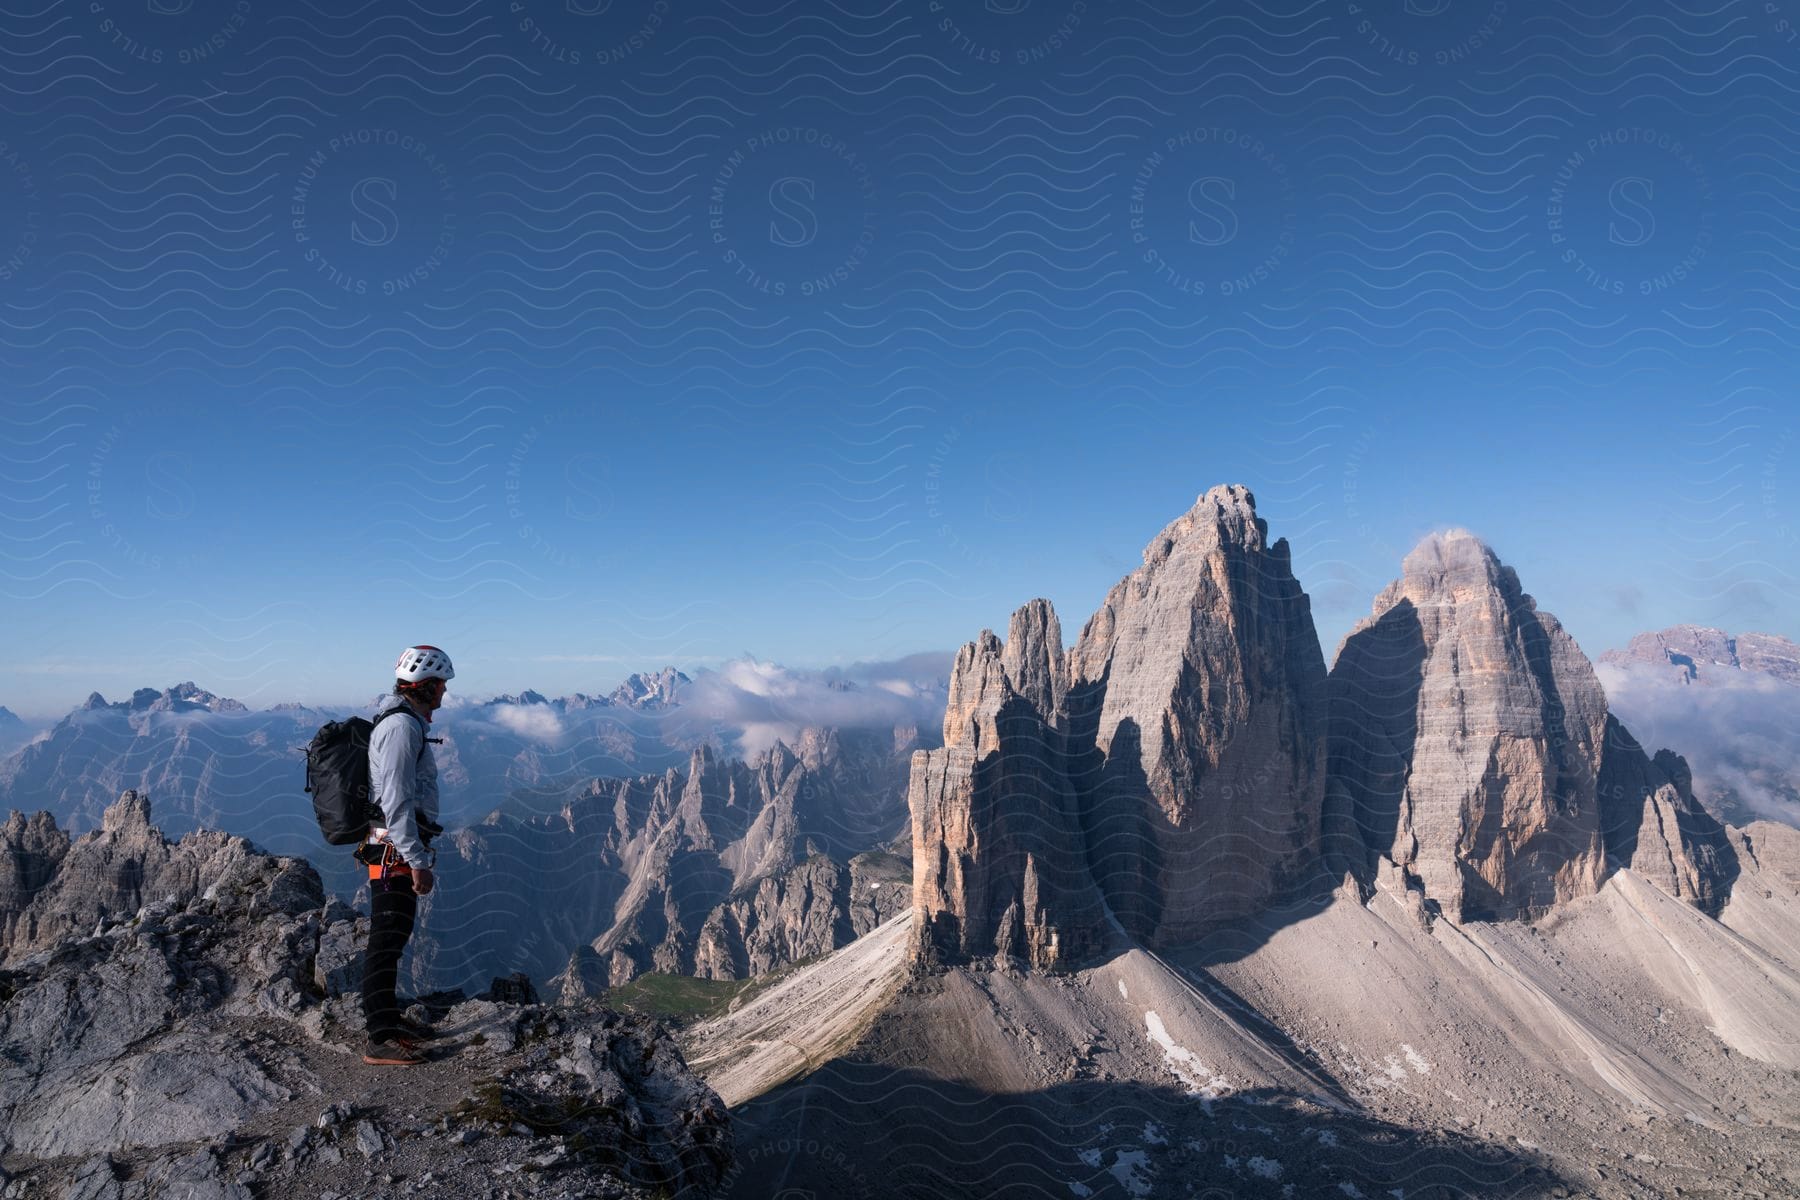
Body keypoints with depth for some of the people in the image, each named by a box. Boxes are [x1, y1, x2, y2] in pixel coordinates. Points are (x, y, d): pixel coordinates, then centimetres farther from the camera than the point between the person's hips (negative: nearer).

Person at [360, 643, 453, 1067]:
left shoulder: (406, 723, 16)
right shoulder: (402, 727, -17)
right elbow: (397, 802, -23)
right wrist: (418, 862, -22)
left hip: (396, 851, 11)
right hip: (396, 852, -11)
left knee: (393, 938, 18)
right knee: (386, 942, -6)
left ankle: (389, 1019, 30)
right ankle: (380, 1041, 0)